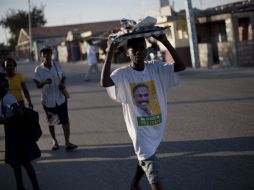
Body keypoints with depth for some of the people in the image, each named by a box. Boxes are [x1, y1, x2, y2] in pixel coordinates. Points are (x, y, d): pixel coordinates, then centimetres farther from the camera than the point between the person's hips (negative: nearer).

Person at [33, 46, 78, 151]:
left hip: (60, 98, 1)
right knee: (51, 121, 14)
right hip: (48, 100, -1)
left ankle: (67, 143, -5)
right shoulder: (38, 69, -7)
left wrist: (63, 83, -11)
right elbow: (37, 85, -8)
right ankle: (54, 140, 34)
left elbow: (63, 77, 11)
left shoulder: (57, 65, 0)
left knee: (65, 120, -7)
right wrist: (44, 82, -29)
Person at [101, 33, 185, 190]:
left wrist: (165, 42, -20)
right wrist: (110, 52, -35)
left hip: (157, 126, 5)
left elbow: (181, 66, -14)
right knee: (154, 176, -9)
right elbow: (105, 82, -33)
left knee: (145, 158, 28)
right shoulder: (123, 74, -14)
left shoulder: (156, 68, -4)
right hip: (139, 129, -5)